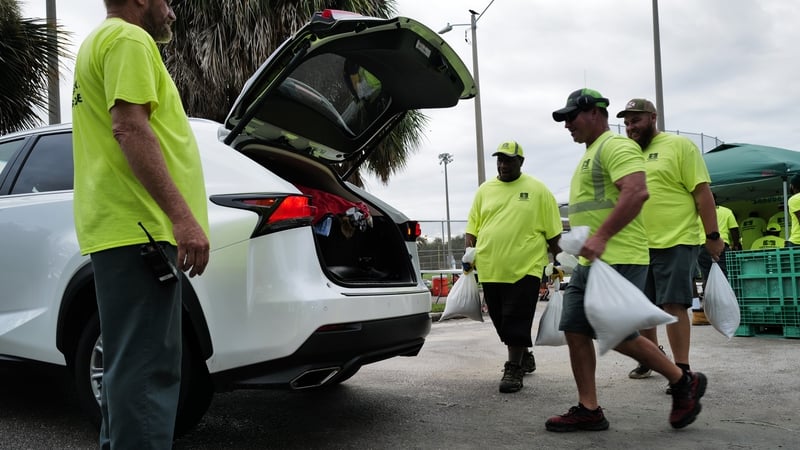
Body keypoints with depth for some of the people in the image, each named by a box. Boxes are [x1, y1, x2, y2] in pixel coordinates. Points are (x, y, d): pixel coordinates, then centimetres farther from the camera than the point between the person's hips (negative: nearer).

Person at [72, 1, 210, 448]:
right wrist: (183, 216, -24)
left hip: (121, 226, 11)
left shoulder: (101, 42, 27)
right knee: (148, 367, -12)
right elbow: (130, 128, -19)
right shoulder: (129, 38, -5)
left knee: (131, 362, 15)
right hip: (139, 226, -11)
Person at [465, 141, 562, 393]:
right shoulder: (484, 190, 11)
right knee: (501, 321, 13)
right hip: (490, 269, 5)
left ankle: (513, 369, 1)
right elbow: (473, 226, 12)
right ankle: (525, 356, 33)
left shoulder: (537, 190, 2)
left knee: (516, 321, -6)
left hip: (525, 268, -4)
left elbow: (553, 231, 3)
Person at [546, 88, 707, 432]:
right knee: (575, 332, 5)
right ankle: (588, 410, 11)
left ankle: (685, 382, 14)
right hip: (588, 263, 10)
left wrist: (601, 237, -29)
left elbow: (637, 192, -25)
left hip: (617, 261, -10)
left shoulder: (615, 146, -10)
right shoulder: (590, 154, 23)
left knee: (619, 337, -6)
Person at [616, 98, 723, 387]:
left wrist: (713, 236, -11)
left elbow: (702, 192, -8)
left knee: (673, 305, -6)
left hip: (675, 243, -6)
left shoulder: (679, 146, -5)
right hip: (637, 246, 6)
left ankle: (682, 369, 3)